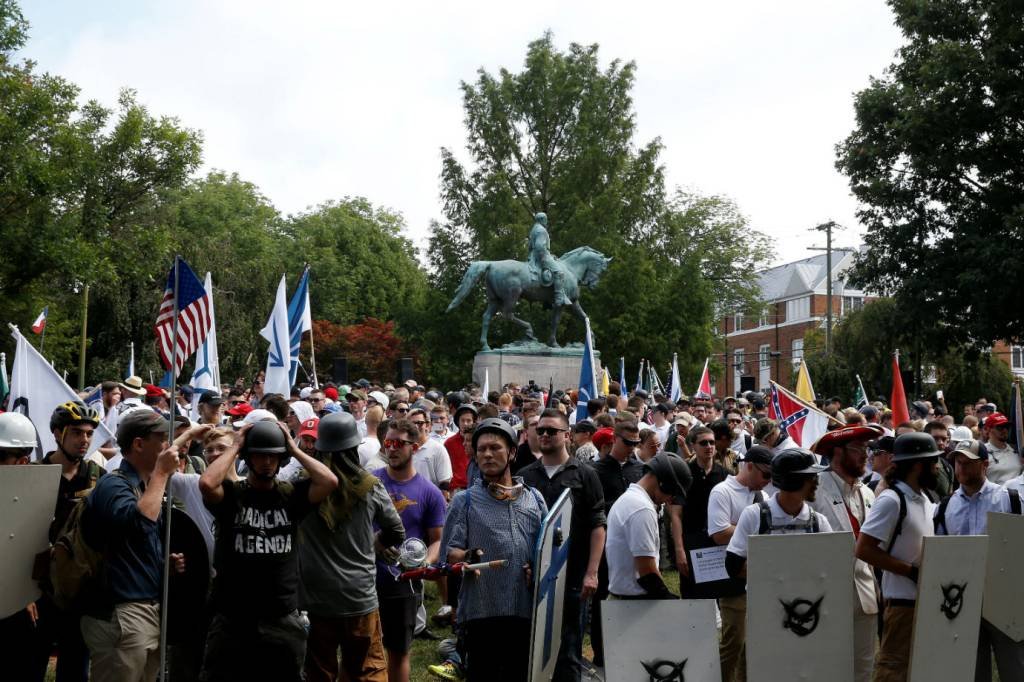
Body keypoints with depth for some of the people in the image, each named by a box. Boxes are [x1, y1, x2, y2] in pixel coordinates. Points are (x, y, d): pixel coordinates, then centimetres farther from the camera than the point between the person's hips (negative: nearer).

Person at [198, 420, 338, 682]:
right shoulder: (230, 494, -2)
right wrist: (235, 447, -10)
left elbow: (329, 481, -13)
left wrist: (294, 449, -5)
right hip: (232, 620, -2)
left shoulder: (291, 494, 3)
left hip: (283, 619, 2)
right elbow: (206, 483, -23)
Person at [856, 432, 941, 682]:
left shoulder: (923, 499, 11)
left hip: (927, 597, 9)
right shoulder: (891, 500, -16)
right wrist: (913, 572, -19)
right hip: (902, 599, -9)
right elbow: (864, 549, -21)